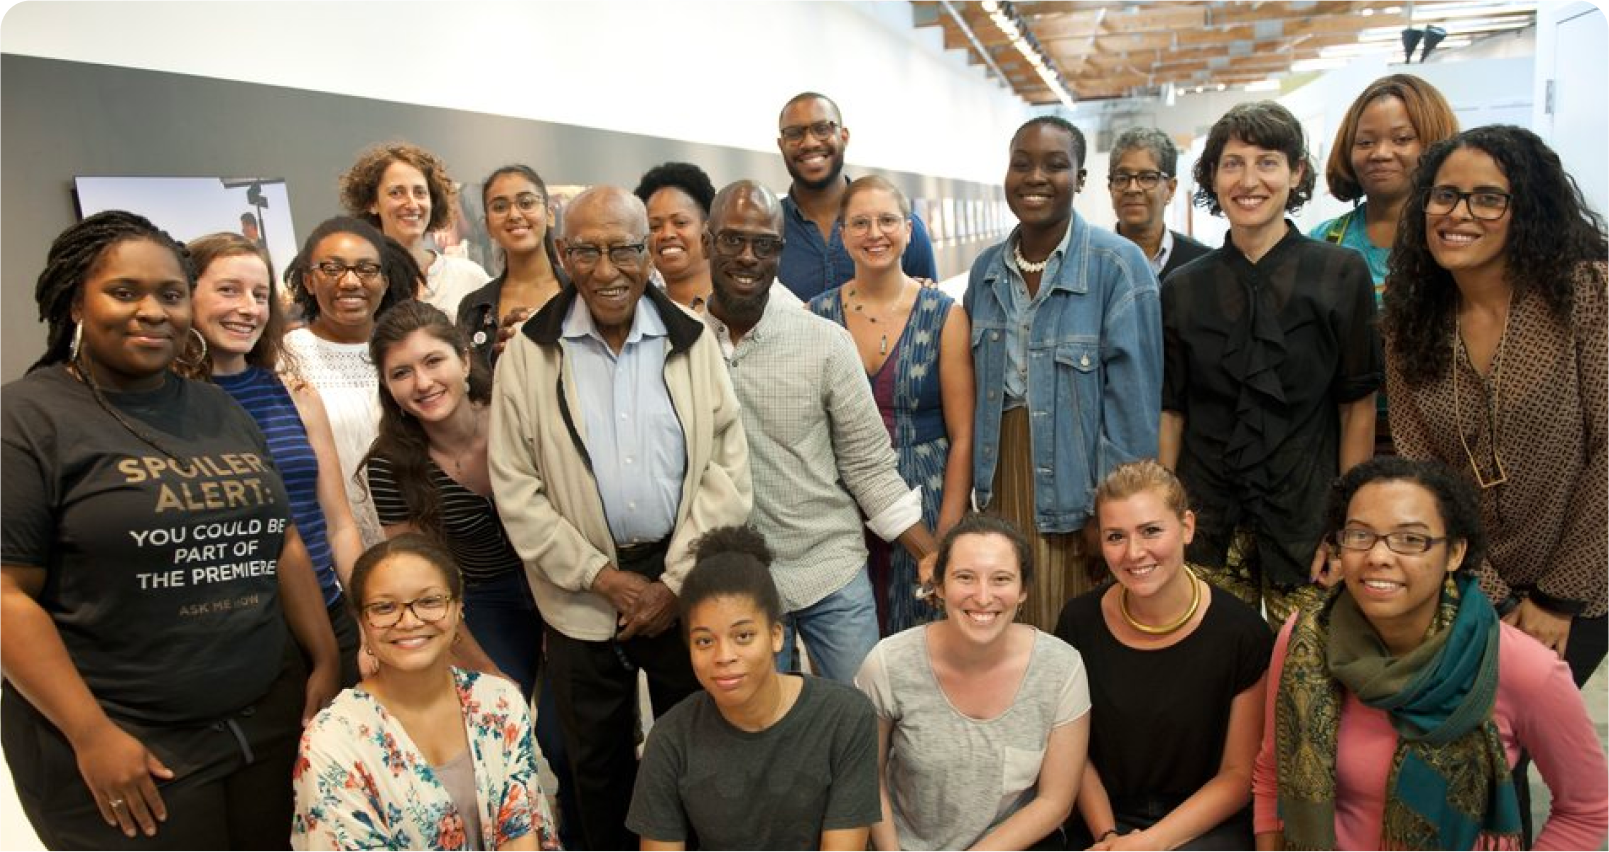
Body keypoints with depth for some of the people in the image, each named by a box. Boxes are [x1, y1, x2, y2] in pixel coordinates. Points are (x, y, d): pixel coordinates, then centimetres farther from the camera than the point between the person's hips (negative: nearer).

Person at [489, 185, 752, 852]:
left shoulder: (693, 342, -2)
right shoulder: (528, 356, -4)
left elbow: (727, 470, -4)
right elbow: (516, 490, -5)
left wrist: (675, 582, -8)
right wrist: (603, 577, -9)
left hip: (685, 586, 0)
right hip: (581, 594, 0)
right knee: (598, 760, 16)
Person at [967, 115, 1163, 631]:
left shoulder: (1117, 265, -10)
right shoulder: (986, 269, 7)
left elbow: (1133, 397, -12)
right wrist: (983, 488, 11)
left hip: (1073, 481, -4)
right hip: (1003, 479, 5)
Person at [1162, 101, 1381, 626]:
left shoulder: (1341, 274, -1)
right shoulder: (1185, 288, 4)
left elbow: (1358, 407, -2)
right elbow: (1171, 411, 6)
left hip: (1305, 522, -1)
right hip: (1209, 523, 2)